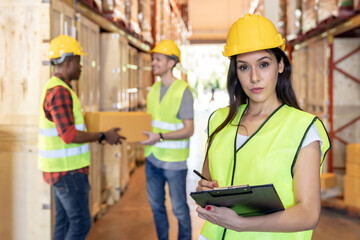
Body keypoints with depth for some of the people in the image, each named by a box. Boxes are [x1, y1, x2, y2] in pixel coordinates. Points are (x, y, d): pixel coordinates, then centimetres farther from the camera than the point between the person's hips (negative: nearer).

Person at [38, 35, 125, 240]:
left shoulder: (54, 87, 14)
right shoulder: (59, 92, -20)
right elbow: (69, 135, -26)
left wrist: (98, 134, 19)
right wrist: (103, 136, -17)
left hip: (61, 168, 10)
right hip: (67, 170, -10)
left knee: (65, 221, 15)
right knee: (81, 223, -3)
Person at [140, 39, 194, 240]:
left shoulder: (183, 91, -13)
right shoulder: (154, 89, 7)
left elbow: (189, 130, -15)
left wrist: (160, 137, -25)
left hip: (174, 161, -6)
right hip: (152, 158, 6)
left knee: (179, 208, 7)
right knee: (156, 205, 16)